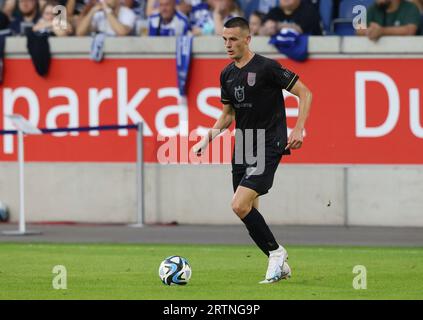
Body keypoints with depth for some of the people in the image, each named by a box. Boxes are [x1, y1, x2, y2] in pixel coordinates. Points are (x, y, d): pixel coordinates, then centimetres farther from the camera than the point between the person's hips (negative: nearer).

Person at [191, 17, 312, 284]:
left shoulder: (267, 68, -12)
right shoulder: (227, 74, 10)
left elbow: (305, 93, -8)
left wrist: (298, 130, -18)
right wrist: (208, 137, 6)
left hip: (268, 147, -8)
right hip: (242, 148, 8)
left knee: (240, 205, -19)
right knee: (249, 211, 7)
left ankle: (276, 252, -1)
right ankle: (280, 265, 20)